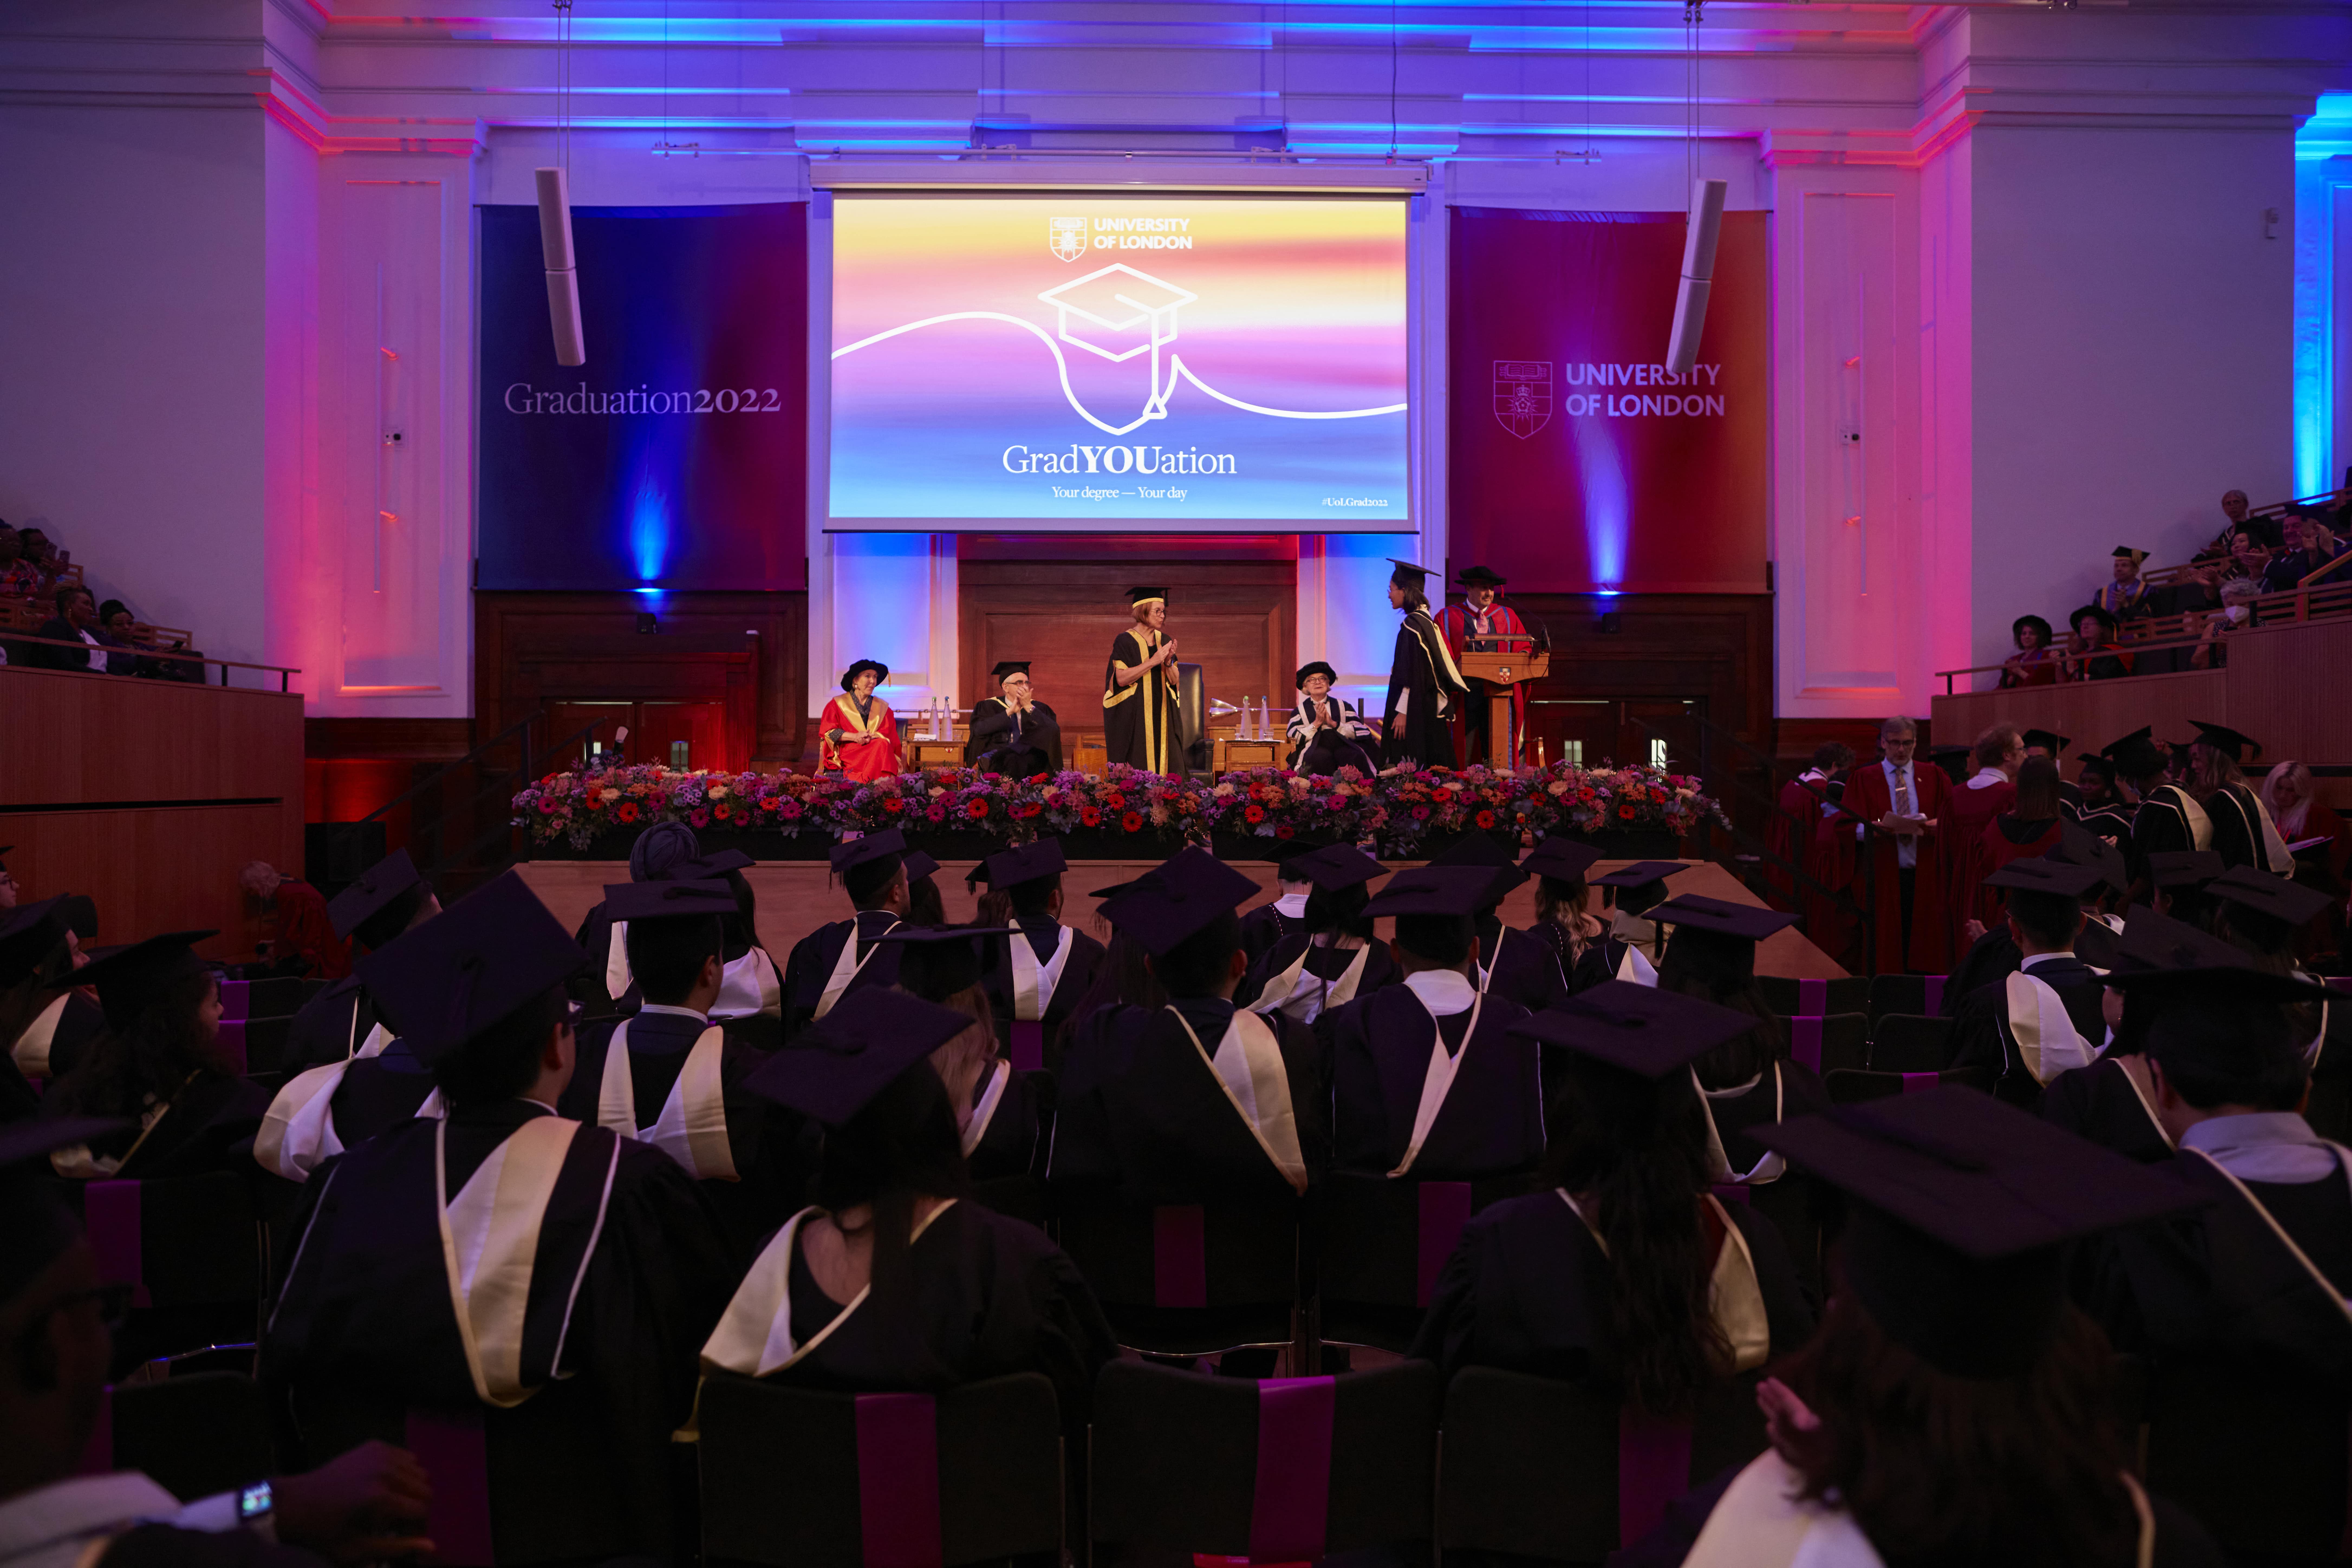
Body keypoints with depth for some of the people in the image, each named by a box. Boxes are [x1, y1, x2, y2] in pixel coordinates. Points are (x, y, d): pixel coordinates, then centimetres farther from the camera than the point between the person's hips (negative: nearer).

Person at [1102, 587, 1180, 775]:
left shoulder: (1165, 641, 11)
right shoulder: (1125, 641, -4)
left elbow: (1174, 681, 10)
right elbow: (1121, 679, -14)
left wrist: (1168, 662, -9)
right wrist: (1152, 662, -17)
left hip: (1162, 716, 5)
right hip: (1134, 717, -5)